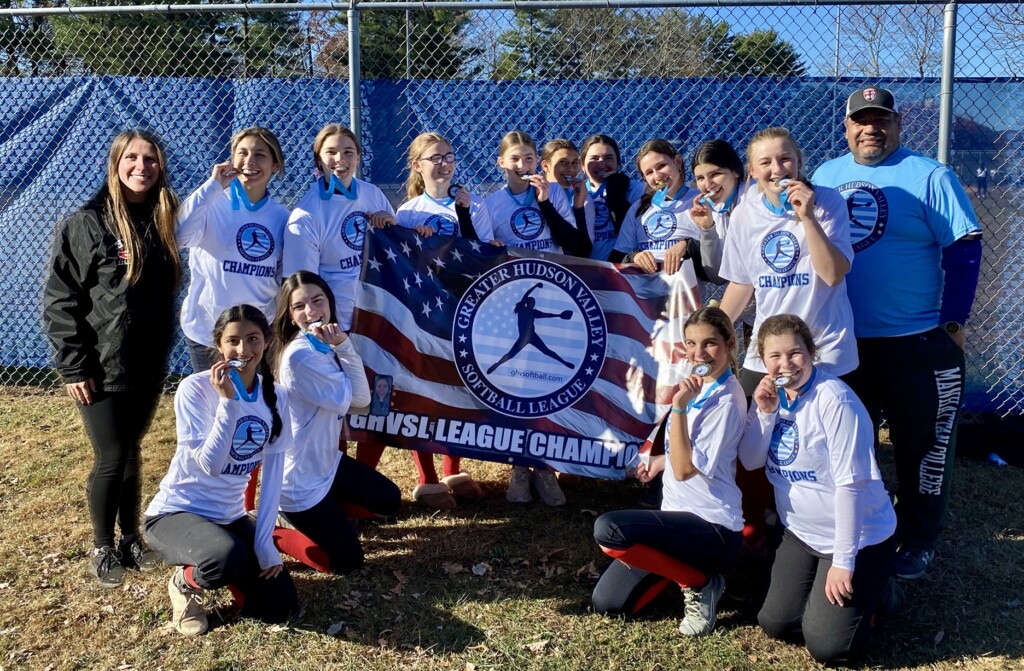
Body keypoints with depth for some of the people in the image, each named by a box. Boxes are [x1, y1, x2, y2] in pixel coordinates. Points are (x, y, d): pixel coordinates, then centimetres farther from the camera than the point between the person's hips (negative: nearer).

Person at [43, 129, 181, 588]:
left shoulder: (163, 222, 5)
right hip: (102, 368, -4)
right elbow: (59, 299, -10)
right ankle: (102, 549, 22)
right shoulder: (85, 223, -10)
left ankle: (131, 540, 30)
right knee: (112, 459, 2)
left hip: (149, 365, 4)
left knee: (131, 454, 16)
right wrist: (73, 365, -13)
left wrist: (163, 347, 8)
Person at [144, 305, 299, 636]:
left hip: (231, 518, 5)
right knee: (227, 558, -38)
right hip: (176, 512, -5)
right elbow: (210, 464, -24)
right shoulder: (195, 388, -18)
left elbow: (273, 474, -3)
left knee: (281, 608, -6)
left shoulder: (275, 395, -4)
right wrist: (228, 400, -29)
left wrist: (264, 541, -9)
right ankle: (185, 582, -1)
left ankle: (217, 567, 21)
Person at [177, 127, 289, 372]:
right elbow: (177, 237, -27)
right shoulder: (212, 203, -8)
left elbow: (285, 278, 7)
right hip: (207, 332, -2)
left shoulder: (282, 216, 0)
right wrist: (213, 186, -23)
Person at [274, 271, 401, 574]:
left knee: (389, 501, 18)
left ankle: (327, 510, 24)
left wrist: (343, 345, -16)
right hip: (298, 482, -9)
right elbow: (343, 400, -19)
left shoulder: (325, 346, 0)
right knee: (347, 561, 2)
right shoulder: (298, 356, -28)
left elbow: (361, 401, -7)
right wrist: (343, 346, -16)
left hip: (328, 462, 9)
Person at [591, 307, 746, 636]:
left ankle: (699, 583, -8)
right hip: (681, 516, 8)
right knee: (606, 603, 2)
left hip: (712, 528, -8)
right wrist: (662, 460, 19)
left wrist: (679, 407, -27)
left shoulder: (727, 400, -18)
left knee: (608, 529, -31)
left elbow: (685, 469, -22)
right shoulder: (700, 387, 7)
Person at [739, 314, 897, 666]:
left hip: (859, 538, -6)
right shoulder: (771, 395, -3)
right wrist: (764, 413, -21)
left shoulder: (835, 401, -26)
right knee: (775, 624, 6)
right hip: (800, 533, 7)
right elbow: (749, 462, -5)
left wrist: (843, 562, -23)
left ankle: (866, 587, 20)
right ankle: (822, 585, 30)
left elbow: (850, 484, -25)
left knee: (826, 646, -6)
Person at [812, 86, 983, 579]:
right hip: (841, 340, 5)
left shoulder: (929, 177, -8)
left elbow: (964, 249, -9)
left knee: (921, 445, 7)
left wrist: (953, 321, -13)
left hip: (917, 344, -4)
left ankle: (918, 541, 25)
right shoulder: (825, 177, 7)